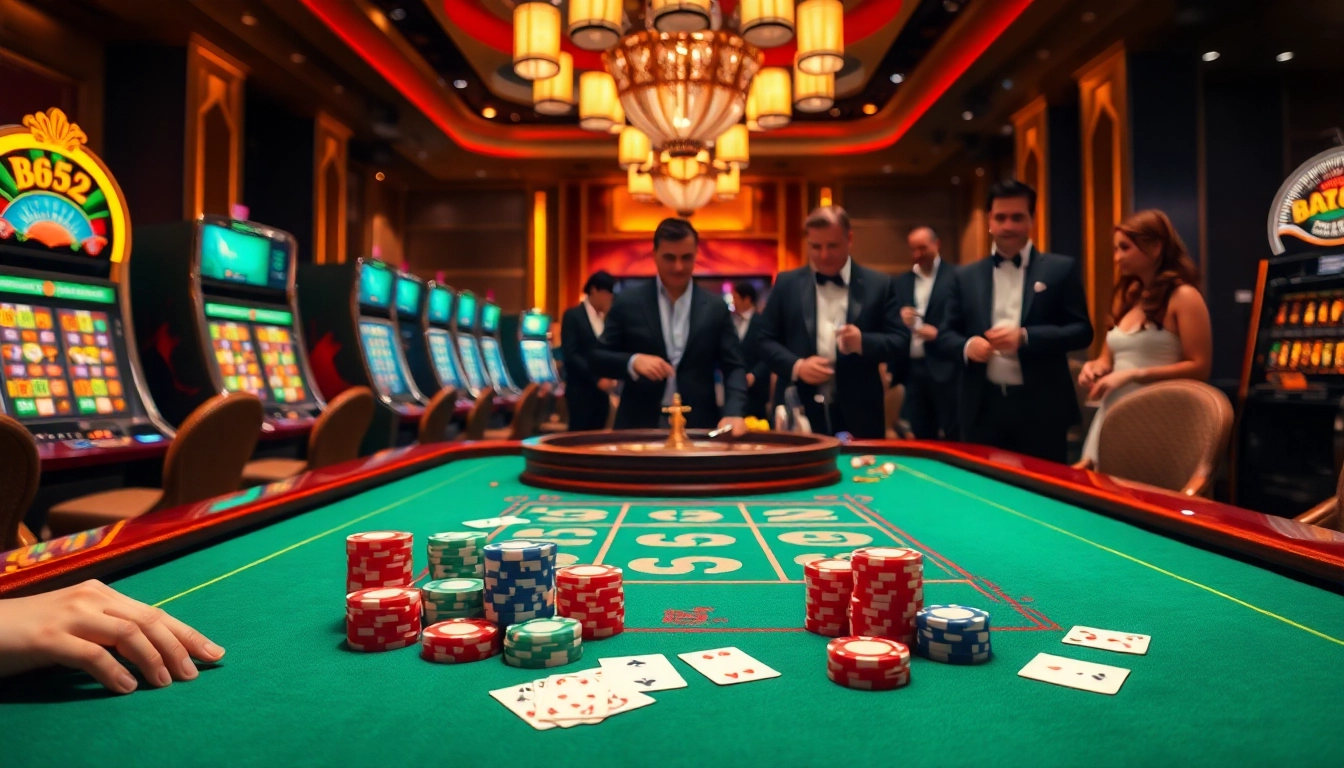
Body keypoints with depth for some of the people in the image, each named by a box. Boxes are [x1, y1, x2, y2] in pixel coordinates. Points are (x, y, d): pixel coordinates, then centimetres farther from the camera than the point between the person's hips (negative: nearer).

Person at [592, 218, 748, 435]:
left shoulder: (715, 307, 5)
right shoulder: (628, 302, 2)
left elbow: (734, 367, 3)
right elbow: (598, 358, 3)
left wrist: (734, 413, -14)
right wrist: (633, 362, -17)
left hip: (698, 427, 1)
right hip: (639, 426, -1)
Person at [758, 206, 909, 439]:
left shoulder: (878, 284, 4)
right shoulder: (787, 283, 6)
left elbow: (901, 342, 1)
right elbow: (766, 339, 6)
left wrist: (863, 342, -18)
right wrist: (796, 366, -12)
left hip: (857, 416, 0)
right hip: (797, 412, 0)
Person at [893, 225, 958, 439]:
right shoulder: (900, 283, 13)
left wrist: (939, 334, -18)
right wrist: (899, 319, -10)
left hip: (944, 369, -4)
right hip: (912, 370, 5)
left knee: (952, 437, 1)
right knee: (921, 437, 12)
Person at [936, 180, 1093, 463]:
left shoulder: (1061, 269, 3)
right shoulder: (966, 276, 9)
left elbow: (1082, 330, -3)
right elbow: (944, 335, 8)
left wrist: (1025, 337, -17)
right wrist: (967, 345, -15)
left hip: (1041, 409, -2)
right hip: (983, 409, 2)